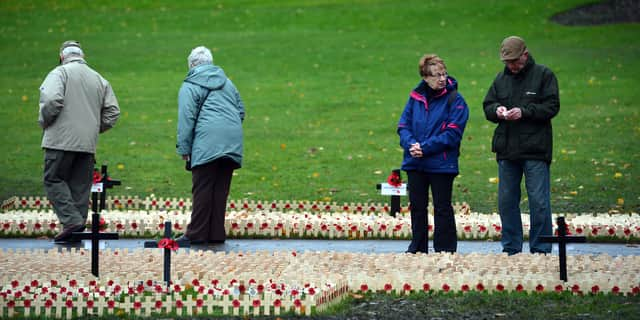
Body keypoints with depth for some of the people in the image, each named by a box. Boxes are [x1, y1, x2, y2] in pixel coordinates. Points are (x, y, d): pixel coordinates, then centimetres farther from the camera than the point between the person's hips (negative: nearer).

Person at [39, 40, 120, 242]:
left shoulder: (60, 73, -2)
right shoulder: (99, 79, 16)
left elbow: (52, 100, -17)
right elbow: (112, 112, 12)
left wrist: (44, 122, -1)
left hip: (61, 140, -6)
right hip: (88, 144, 6)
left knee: (54, 180, 0)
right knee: (80, 186, 9)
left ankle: (71, 220, -16)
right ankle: (77, 231, 7)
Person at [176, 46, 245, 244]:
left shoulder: (190, 86, 1)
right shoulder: (226, 82, 21)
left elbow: (186, 120, -5)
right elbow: (241, 111, 24)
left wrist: (183, 148, -1)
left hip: (207, 143, -6)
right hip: (232, 143, 6)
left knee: (202, 189, -4)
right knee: (221, 188, 8)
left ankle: (197, 234, -6)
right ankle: (217, 233, 9)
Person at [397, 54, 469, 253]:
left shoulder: (454, 100, -7)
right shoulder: (416, 97, 6)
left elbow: (452, 134, -13)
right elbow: (403, 125, 7)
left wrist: (425, 147, -18)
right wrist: (411, 144, -14)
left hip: (442, 163, -4)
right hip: (415, 163, 5)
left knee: (442, 207, 2)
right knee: (417, 206, 12)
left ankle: (445, 249, 9)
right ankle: (418, 248, 23)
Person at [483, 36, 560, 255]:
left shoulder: (543, 75, 0)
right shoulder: (501, 78, 14)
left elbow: (552, 106, -6)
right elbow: (487, 106, 17)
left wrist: (524, 112, -17)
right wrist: (496, 110, -6)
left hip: (535, 150, -5)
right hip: (506, 150, 5)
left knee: (539, 201, -5)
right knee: (506, 201, 8)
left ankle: (540, 250, 2)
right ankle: (511, 249, 17)